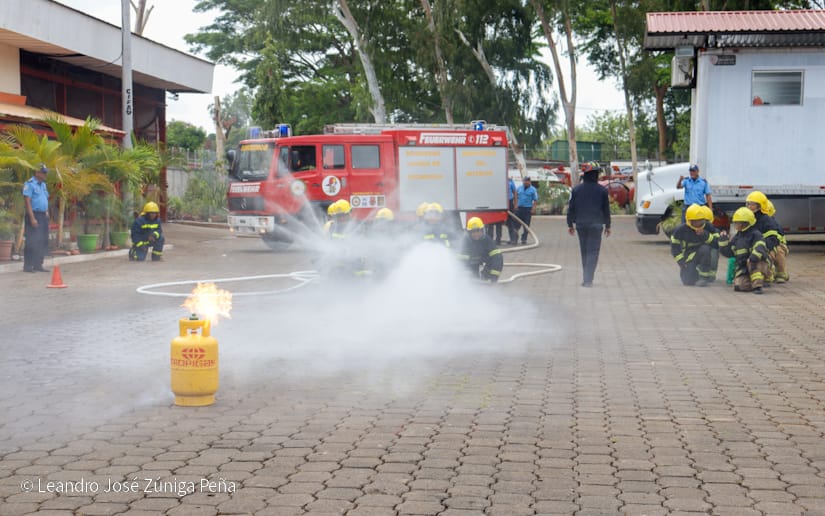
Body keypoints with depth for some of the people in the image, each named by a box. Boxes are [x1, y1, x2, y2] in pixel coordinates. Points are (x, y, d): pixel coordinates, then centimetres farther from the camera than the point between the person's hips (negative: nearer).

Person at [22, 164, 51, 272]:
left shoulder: (43, 184, 16)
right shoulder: (30, 184, -10)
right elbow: (27, 202, -15)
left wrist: (47, 213, 14)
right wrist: (32, 218, -20)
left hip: (43, 216, 8)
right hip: (34, 215, -8)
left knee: (43, 242, 9)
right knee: (32, 242, -8)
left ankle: (38, 265, 16)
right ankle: (28, 266, -4)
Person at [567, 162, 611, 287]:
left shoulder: (576, 190, 1)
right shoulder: (602, 190, -2)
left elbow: (571, 208, 3)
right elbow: (606, 209, 3)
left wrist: (570, 224, 10)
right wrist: (607, 225, 12)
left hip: (580, 224, 3)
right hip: (596, 225, -3)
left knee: (584, 251, 15)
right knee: (593, 251, -2)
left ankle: (586, 278, 21)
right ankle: (588, 279, -12)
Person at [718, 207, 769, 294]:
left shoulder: (755, 235, -7)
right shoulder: (737, 237, 14)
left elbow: (760, 248, -24)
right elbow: (728, 252, 15)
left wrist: (752, 258, -43)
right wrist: (723, 241, 1)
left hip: (758, 265, -5)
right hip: (743, 268, 5)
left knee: (752, 263, -40)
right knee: (739, 286, -22)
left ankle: (757, 285, -32)